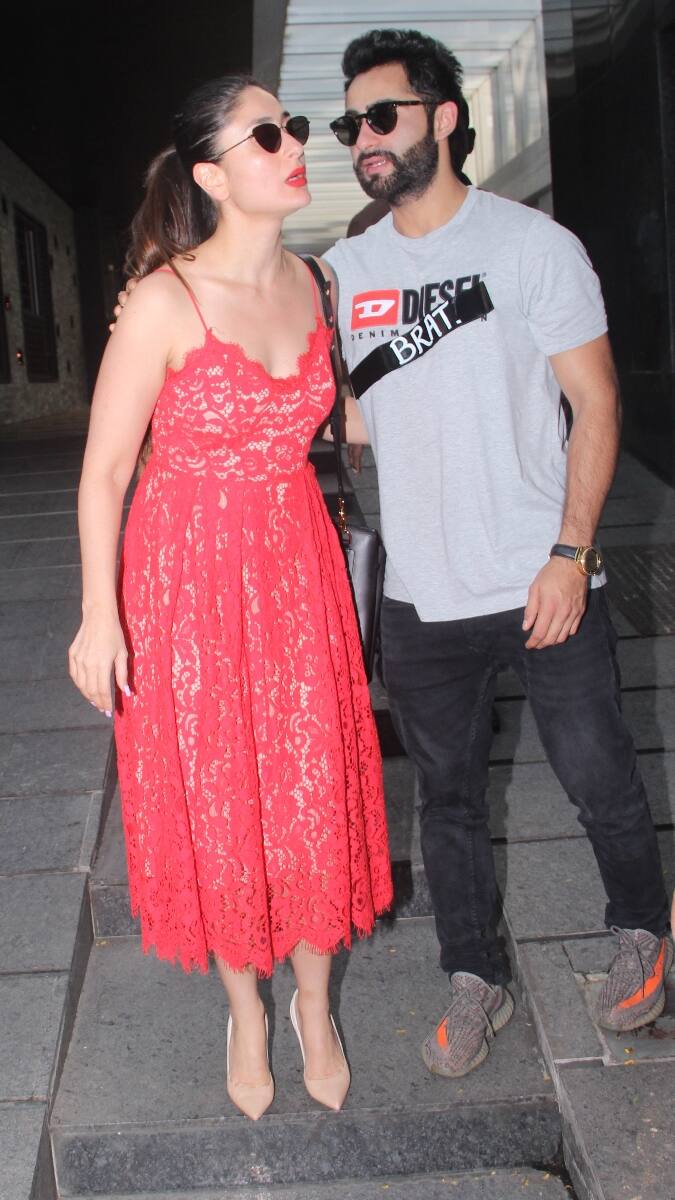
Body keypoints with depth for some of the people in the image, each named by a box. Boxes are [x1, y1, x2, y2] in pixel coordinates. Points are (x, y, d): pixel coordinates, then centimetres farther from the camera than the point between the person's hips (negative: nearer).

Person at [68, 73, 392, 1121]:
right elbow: (104, 468, -12)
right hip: (190, 575, -4)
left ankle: (314, 1004, 34)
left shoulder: (306, 282, 3)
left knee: (313, 794, 10)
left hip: (298, 566, 5)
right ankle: (246, 1009, 35)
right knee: (217, 804, 9)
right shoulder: (167, 299, -16)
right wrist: (99, 615, -14)